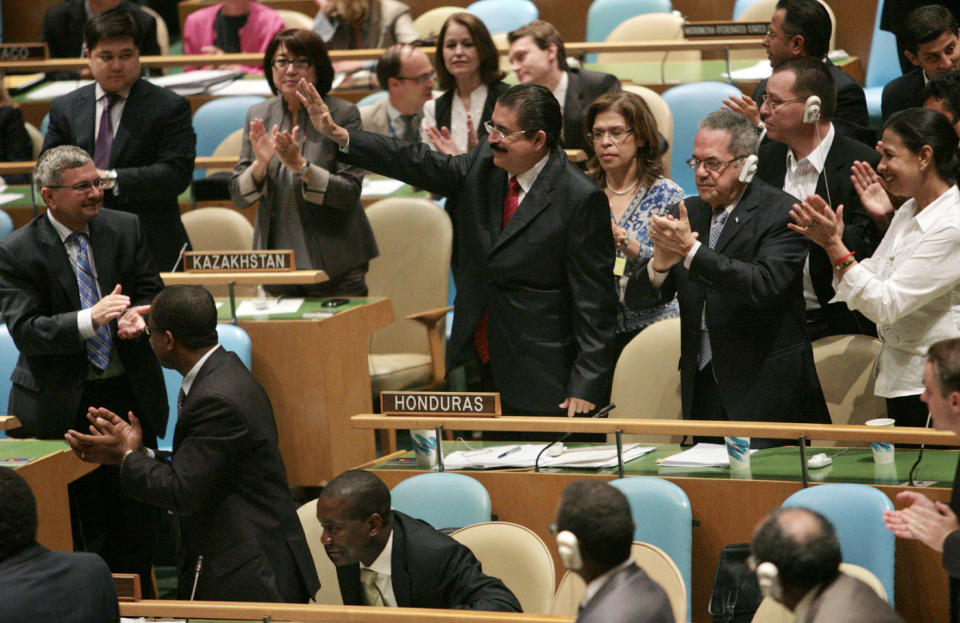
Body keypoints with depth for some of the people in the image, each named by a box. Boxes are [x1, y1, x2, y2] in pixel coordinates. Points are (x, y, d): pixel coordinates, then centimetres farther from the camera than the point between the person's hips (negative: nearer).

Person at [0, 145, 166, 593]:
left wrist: (136, 316, -15)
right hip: (63, 403, -4)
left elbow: (152, 293, 10)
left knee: (136, 515, 8)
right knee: (81, 523, -1)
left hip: (130, 394, 4)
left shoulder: (126, 229, 4)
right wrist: (89, 319, -31)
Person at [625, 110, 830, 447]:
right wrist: (660, 263, -15)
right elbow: (637, 299, 8)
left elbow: (764, 286, -22)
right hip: (702, 390, 5)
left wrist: (691, 250, -24)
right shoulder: (686, 213, 11)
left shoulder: (781, 213, -5)